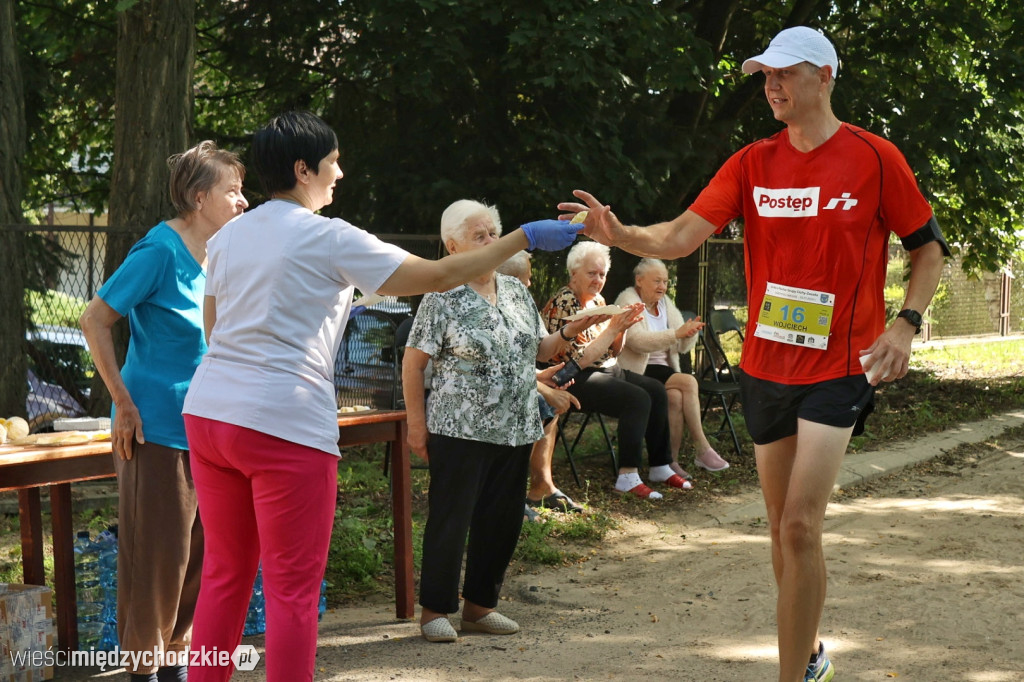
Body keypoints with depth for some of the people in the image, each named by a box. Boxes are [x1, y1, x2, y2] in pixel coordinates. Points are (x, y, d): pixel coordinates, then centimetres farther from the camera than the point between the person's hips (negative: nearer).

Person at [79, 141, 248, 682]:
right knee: (157, 556, -1)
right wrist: (125, 405, -14)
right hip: (157, 429, -7)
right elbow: (95, 320, -14)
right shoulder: (161, 250, -14)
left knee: (199, 555, 11)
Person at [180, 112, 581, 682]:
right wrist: (525, 238, 0)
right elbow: (437, 276, -6)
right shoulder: (329, 238, -7)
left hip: (209, 413, 7)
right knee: (293, 588, 0)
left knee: (225, 574, 15)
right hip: (286, 424, -7)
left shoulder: (229, 237, 13)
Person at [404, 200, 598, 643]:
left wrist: (570, 333, -2)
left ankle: (480, 605, 22)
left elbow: (540, 349, 18)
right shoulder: (443, 298, -7)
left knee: (503, 520, 9)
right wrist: (417, 424, -10)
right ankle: (434, 609, 9)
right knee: (451, 519, -2)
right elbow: (413, 363, -6)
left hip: (516, 429, 6)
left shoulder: (516, 291, 12)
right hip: (462, 430, -6)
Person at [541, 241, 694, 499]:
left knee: (656, 390, -8)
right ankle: (628, 477, -26)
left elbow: (614, 351, 15)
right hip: (576, 381, -9)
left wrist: (623, 327, -5)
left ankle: (660, 467, 0)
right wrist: (613, 328, -20)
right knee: (638, 399, -26)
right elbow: (581, 360, -21)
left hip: (608, 371, 9)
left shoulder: (597, 301, 11)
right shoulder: (562, 306, -15)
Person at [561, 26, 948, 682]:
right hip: (766, 366, 5)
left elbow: (928, 248, 2)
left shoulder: (875, 158, -7)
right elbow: (681, 236, -9)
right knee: (785, 529, 14)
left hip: (840, 368, -4)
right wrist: (620, 234, -28)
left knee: (800, 526, -15)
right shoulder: (752, 164, 2)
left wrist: (906, 323, -13)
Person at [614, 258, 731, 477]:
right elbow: (638, 340, -24)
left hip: (664, 371, 6)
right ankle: (702, 450, -22)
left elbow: (683, 346, 12)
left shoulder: (665, 303, 16)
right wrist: (677, 333, -31)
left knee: (676, 397, -28)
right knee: (688, 382, -26)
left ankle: (671, 460, -23)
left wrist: (690, 332, -11)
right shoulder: (627, 302, -6)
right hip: (638, 373, -6)